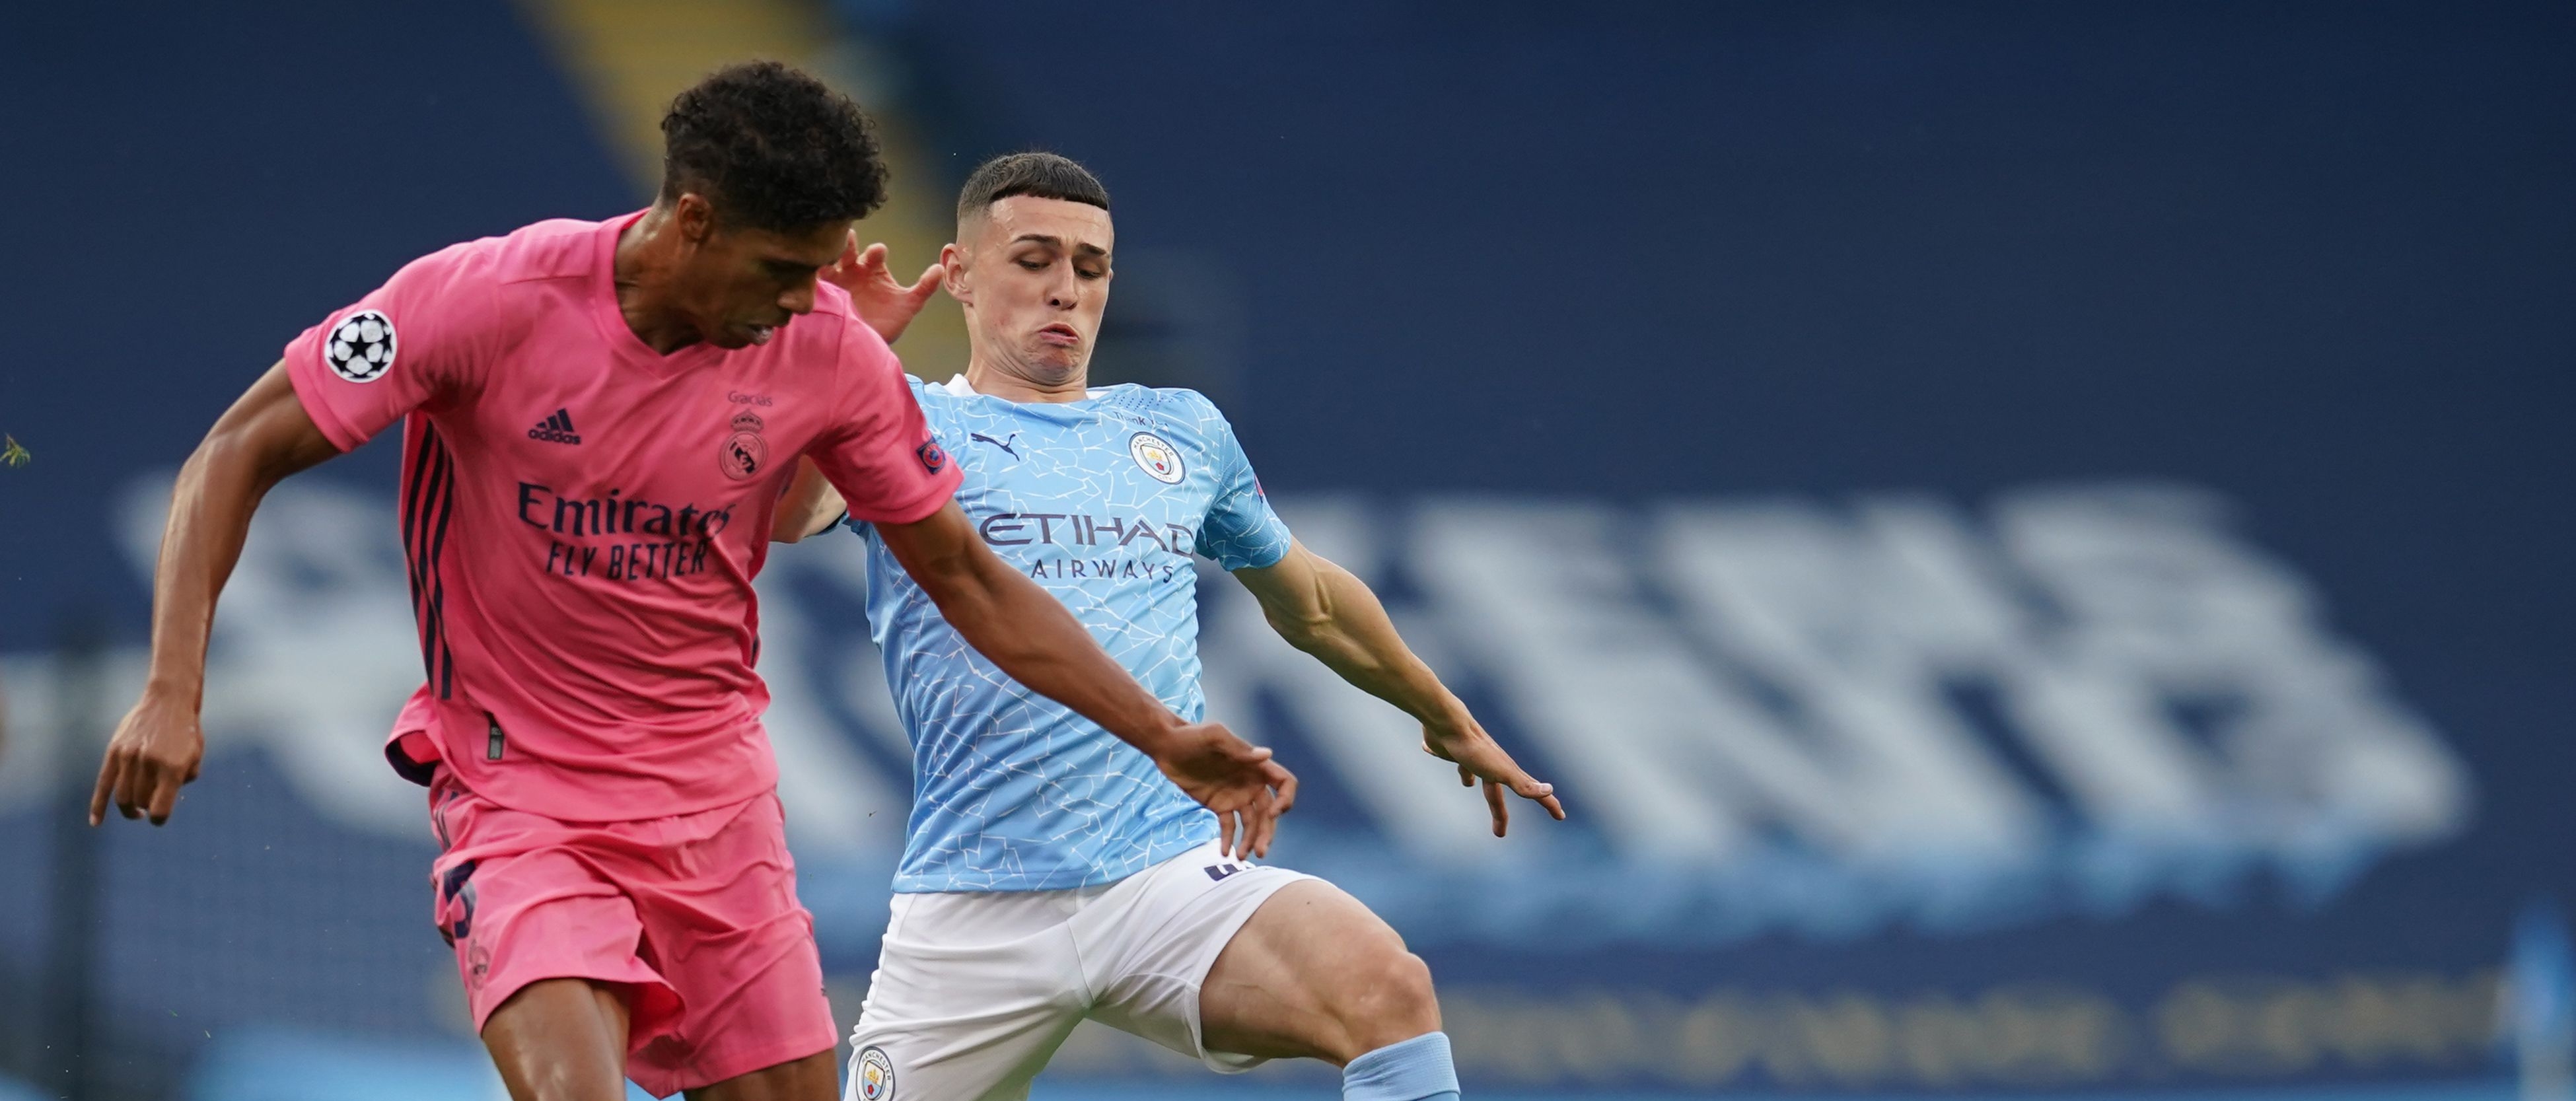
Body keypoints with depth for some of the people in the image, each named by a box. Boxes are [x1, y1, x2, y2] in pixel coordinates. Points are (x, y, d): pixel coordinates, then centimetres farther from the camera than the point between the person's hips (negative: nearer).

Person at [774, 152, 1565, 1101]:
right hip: (974, 910, -2)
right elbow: (787, 512, -17)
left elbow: (1309, 602, 35)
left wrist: (1448, 721, 47)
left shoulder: (1184, 431, 19)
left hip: (1178, 872, 2)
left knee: (1388, 986, -26)